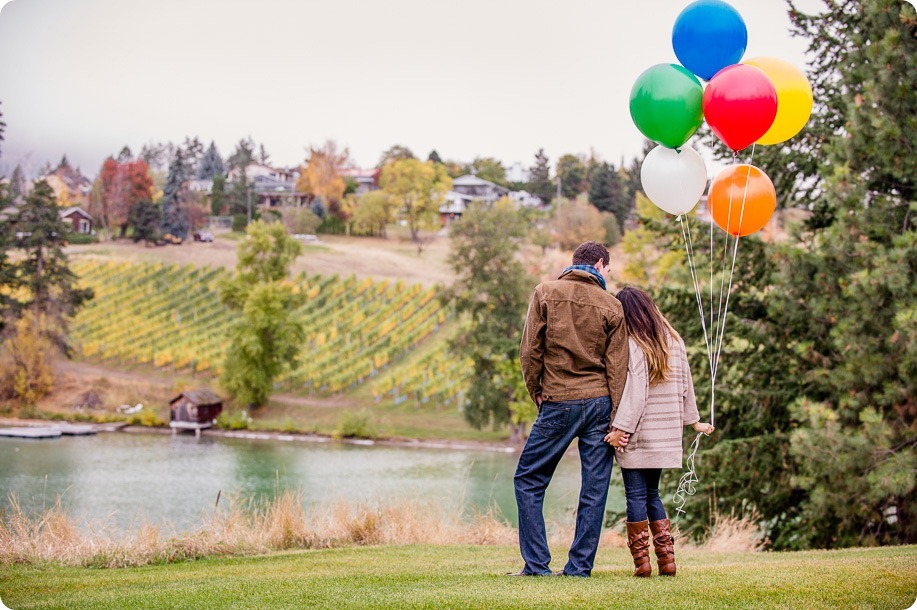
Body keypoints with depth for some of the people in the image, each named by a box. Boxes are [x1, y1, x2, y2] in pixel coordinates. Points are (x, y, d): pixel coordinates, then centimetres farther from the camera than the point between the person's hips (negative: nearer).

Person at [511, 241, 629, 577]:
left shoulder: (546, 292, 1)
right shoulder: (611, 306, 3)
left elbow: (530, 349, -4)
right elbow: (617, 367, -1)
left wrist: (536, 391, 9)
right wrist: (616, 422, -1)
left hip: (559, 403, -2)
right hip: (600, 402, 2)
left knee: (528, 481, 7)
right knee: (594, 489, 6)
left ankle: (537, 563, 2)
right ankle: (580, 566, 6)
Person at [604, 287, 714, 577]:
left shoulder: (633, 346, -11)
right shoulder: (675, 342, 9)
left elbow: (634, 392, -17)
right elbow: (686, 386, 15)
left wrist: (620, 427, -16)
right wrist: (693, 420, 24)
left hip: (637, 436, -6)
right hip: (666, 437, 7)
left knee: (636, 496, 0)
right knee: (652, 495, 15)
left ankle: (641, 561, -1)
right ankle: (667, 559, 9)